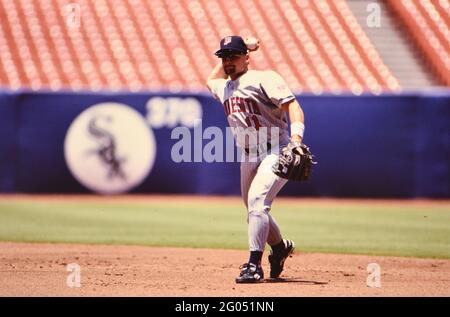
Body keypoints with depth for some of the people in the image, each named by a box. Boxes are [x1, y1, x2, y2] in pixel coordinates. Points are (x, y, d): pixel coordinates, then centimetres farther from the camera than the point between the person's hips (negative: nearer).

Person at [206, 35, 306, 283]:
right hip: (248, 157, 8)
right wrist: (229, 53, 29)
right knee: (254, 209, 15)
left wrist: (296, 137, -34)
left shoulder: (263, 78, -7)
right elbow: (210, 80, 43)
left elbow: (292, 105, -17)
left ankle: (254, 265, -25)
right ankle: (280, 247, 41)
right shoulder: (222, 88, 17)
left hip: (275, 151, -8)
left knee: (257, 201, -24)